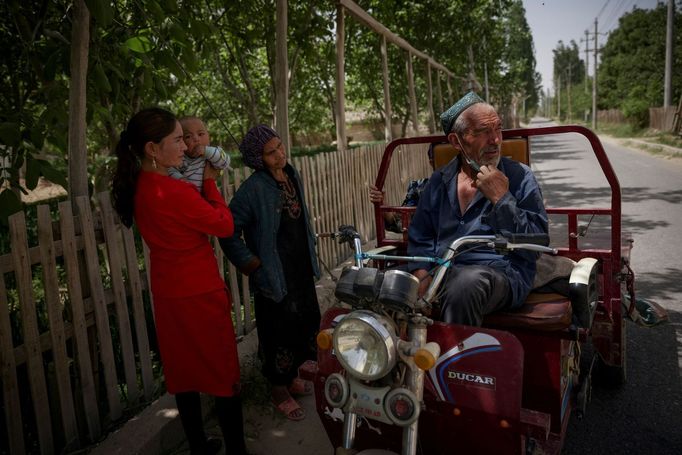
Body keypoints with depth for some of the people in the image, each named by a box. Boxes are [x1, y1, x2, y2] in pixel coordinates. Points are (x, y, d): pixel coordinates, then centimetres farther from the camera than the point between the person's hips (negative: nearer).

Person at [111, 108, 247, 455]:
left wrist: (199, 182, 1)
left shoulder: (136, 188, -1)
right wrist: (209, 182, -5)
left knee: (184, 374, 20)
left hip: (167, 293, 8)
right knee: (224, 375, 8)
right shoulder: (175, 192, -26)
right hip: (200, 295, -8)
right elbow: (224, 225, -15)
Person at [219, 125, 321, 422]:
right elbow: (229, 231, -17)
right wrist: (250, 264, -14)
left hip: (301, 267, 8)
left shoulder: (292, 175, 4)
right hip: (274, 273, -7)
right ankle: (280, 391, 27)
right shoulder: (254, 189, -19)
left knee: (308, 321, 17)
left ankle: (292, 377, 40)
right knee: (279, 330, 5)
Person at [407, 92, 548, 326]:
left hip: (499, 271, -3)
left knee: (465, 285, -38)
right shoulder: (440, 180, 14)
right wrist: (421, 273, -4)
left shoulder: (519, 177, 5)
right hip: (440, 270, 3)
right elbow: (419, 236, 15)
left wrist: (501, 199, -11)